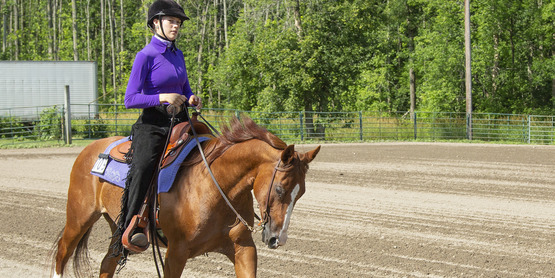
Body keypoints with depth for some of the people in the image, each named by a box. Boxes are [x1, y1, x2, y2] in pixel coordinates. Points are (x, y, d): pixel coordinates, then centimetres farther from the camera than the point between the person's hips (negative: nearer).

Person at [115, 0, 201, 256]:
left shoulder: (177, 55, 14)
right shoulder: (145, 56, -6)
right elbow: (130, 100, -11)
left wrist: (192, 99, 5)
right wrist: (163, 97, -21)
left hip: (179, 122, 7)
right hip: (152, 124, -7)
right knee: (143, 168, -30)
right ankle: (127, 230, -31)